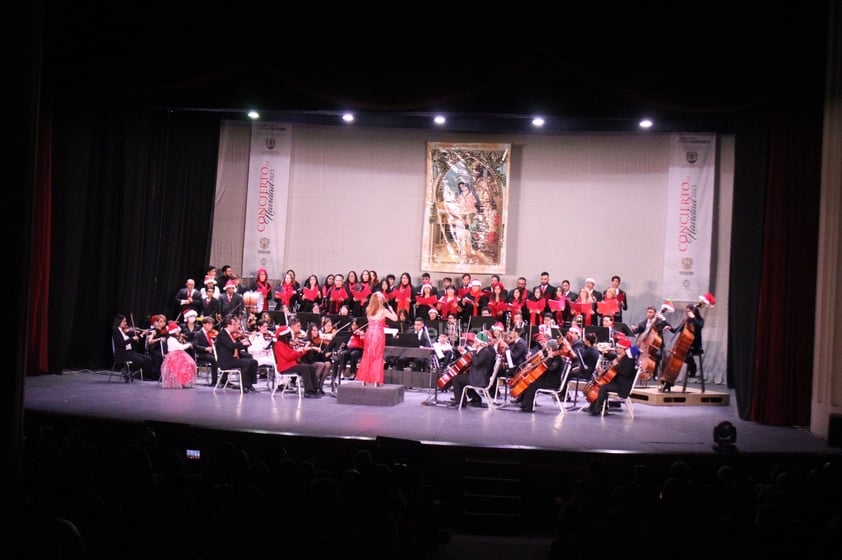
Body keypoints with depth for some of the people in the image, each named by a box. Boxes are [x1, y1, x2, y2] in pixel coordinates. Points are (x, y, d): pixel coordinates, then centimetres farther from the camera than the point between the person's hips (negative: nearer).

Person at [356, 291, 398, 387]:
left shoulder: (368, 310, 3)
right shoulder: (384, 311, -9)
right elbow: (395, 318, -7)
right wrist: (391, 309, 7)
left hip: (369, 334, 4)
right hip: (379, 335, -4)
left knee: (367, 356, 12)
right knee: (378, 357, 3)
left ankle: (364, 379, 15)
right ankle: (376, 380, 1)